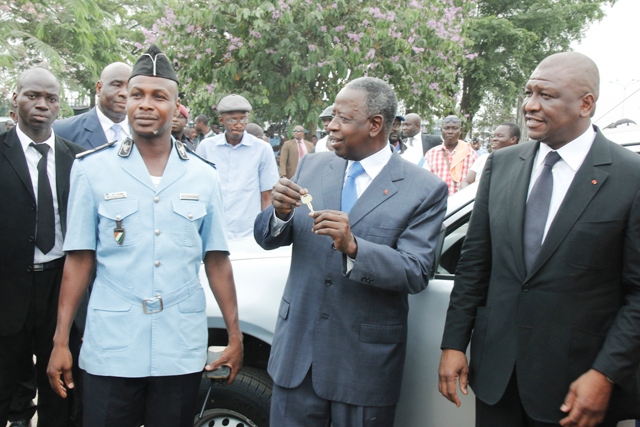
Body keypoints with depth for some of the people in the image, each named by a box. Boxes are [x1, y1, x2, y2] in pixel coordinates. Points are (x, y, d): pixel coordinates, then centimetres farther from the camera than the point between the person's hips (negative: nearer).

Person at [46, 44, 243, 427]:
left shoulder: (203, 176, 3)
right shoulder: (92, 169, 0)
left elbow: (216, 260, 6)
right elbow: (79, 259, 1)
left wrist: (235, 335, 4)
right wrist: (61, 342, -2)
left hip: (181, 350, 1)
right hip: (110, 349, -1)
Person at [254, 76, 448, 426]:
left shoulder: (424, 190, -8)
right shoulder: (312, 167, 5)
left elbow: (416, 273, -15)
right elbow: (267, 239, 5)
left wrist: (353, 247, -29)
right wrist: (280, 213, -17)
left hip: (364, 361, -3)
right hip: (298, 349, 4)